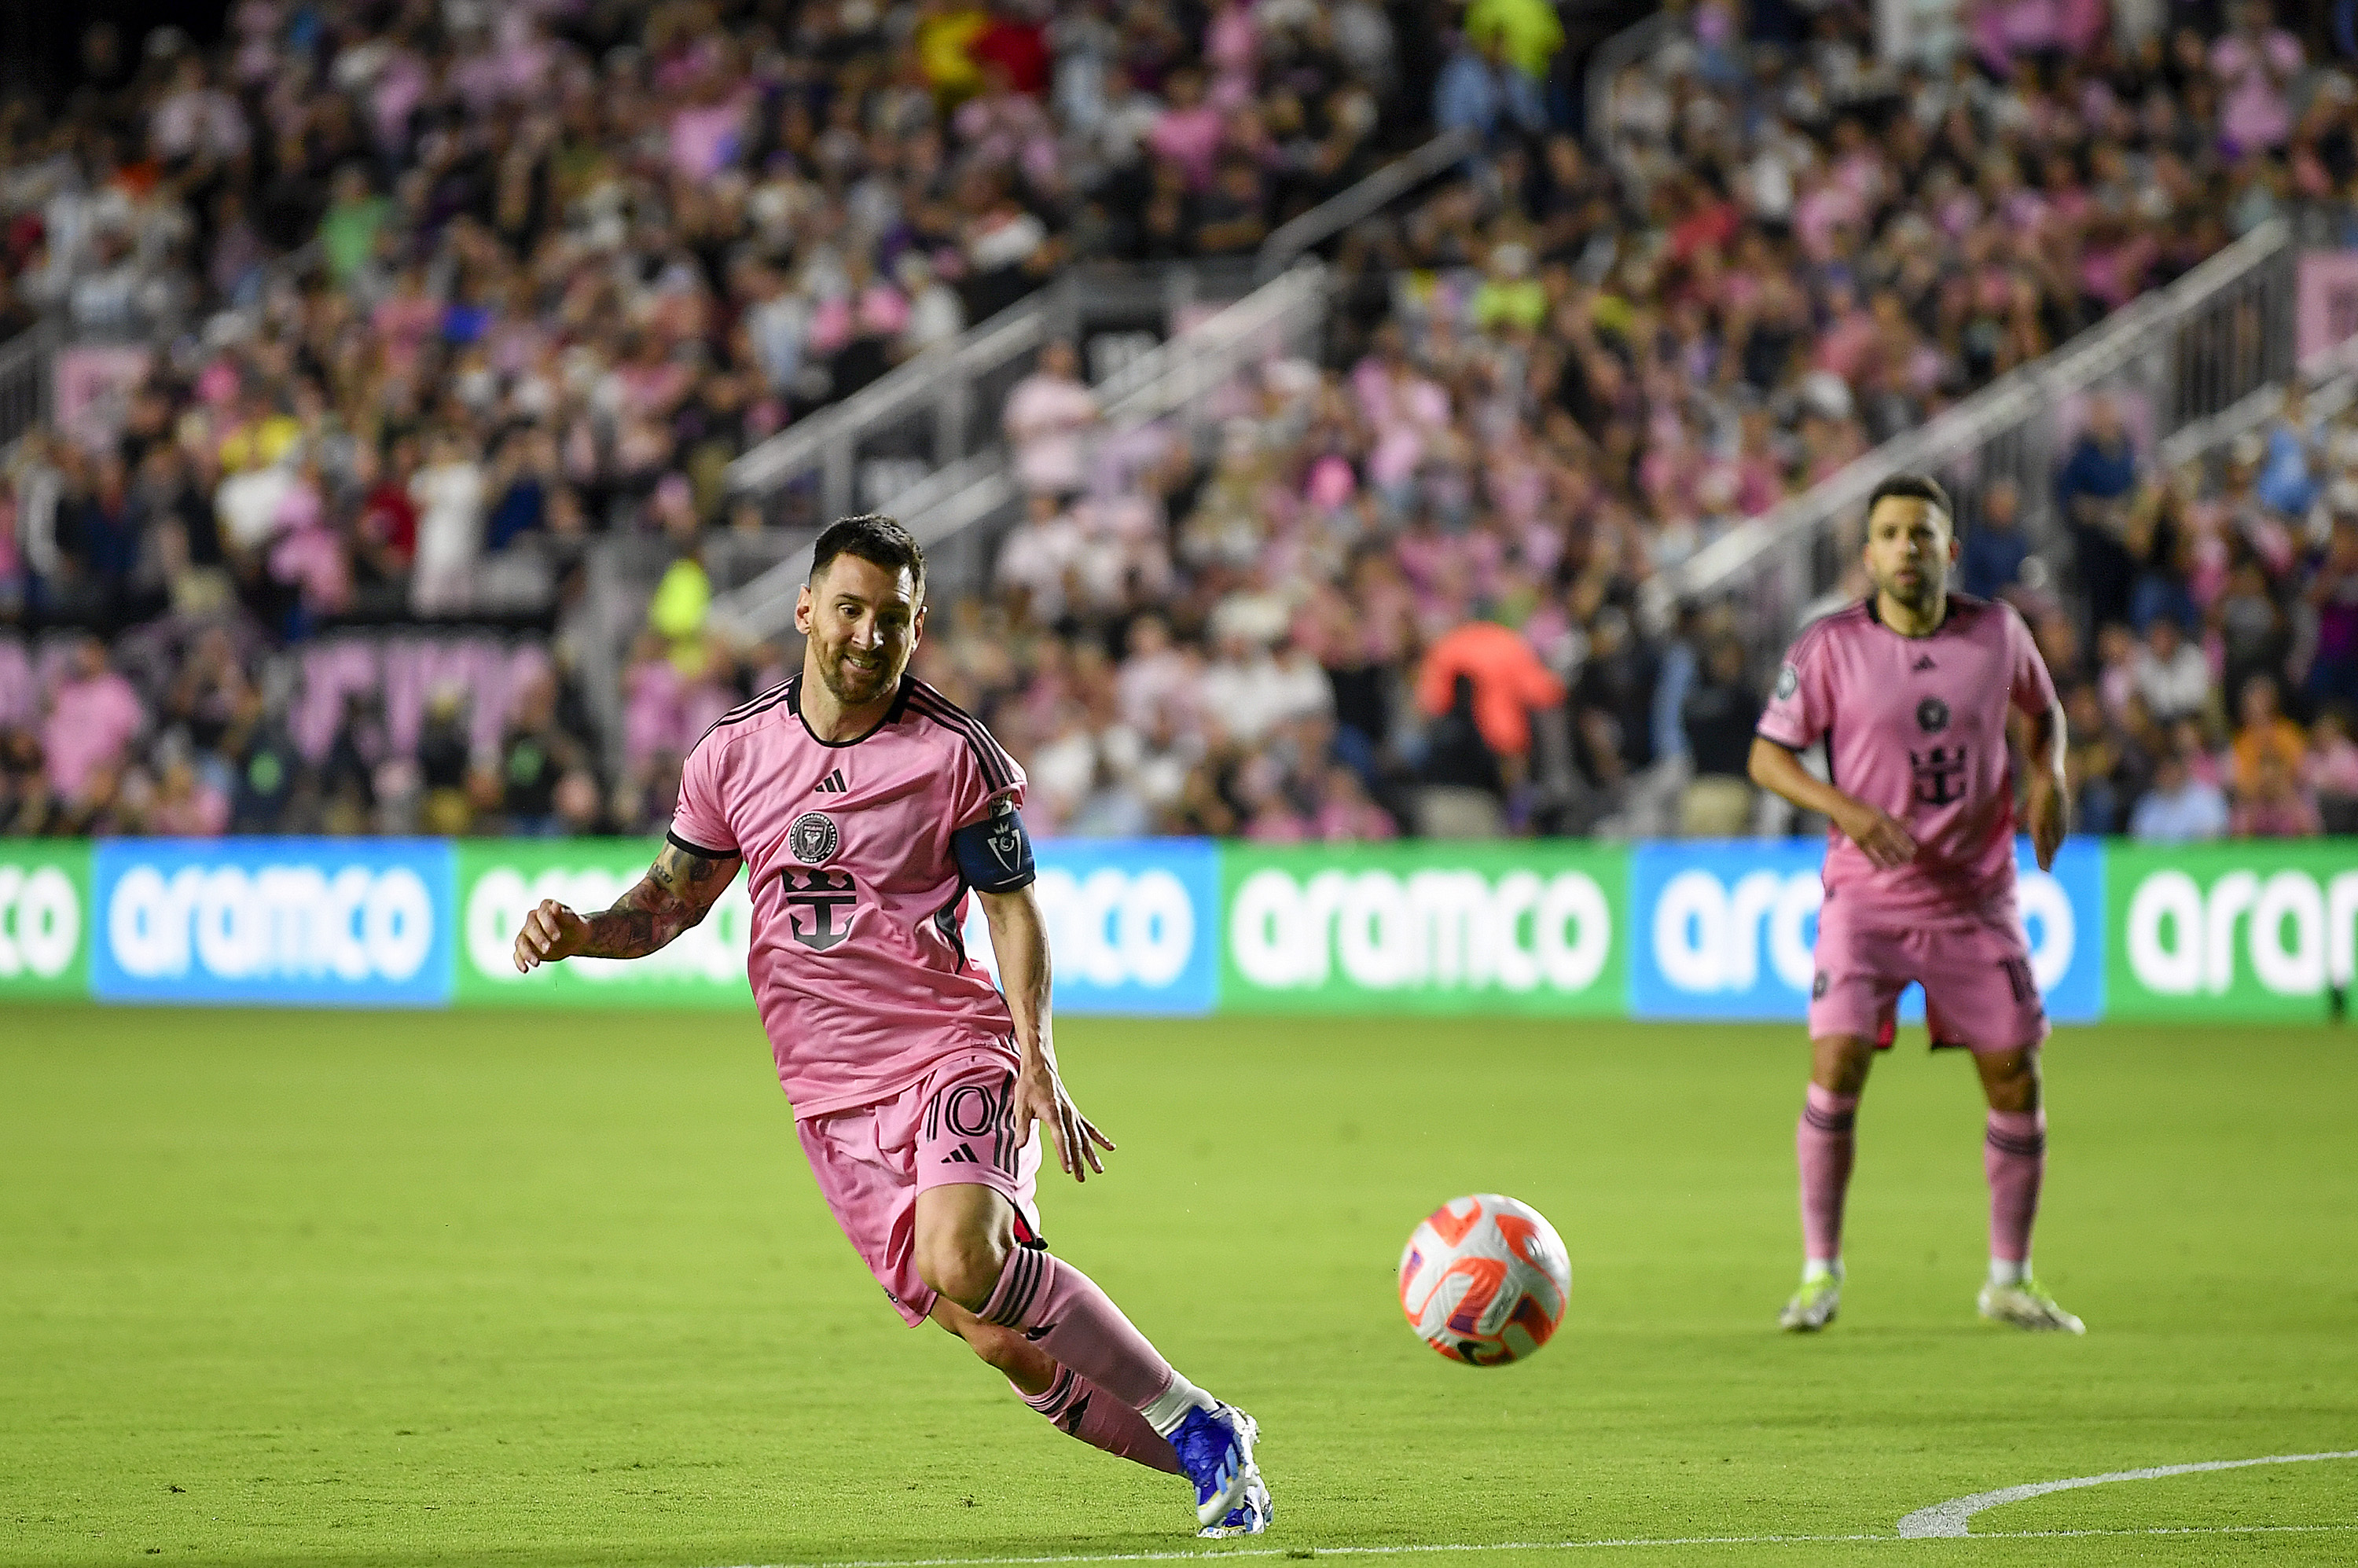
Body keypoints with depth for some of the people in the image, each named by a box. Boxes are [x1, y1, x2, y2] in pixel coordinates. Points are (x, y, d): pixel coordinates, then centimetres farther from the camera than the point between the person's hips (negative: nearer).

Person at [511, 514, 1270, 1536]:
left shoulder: (953, 754, -4)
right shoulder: (733, 753, 6)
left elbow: (1013, 909, 1)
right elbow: (670, 902, 17)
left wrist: (1035, 1060, -11)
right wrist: (579, 934, -4)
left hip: (953, 1050, -4)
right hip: (830, 1096, 4)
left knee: (965, 1262, -31)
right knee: (1000, 1340, -6)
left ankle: (1195, 1421, -16)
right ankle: (1205, 1459, 11)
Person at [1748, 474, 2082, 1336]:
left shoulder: (1998, 632, 1)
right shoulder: (1831, 646, -7)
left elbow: (2041, 709, 19)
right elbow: (1767, 755, -3)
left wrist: (2046, 779, -1)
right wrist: (1849, 811, -19)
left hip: (1976, 899, 2)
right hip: (1865, 896, -2)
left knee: (2016, 1081, 2)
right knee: (1836, 1066, -15)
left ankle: (2010, 1279, 17)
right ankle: (1821, 1272, -2)